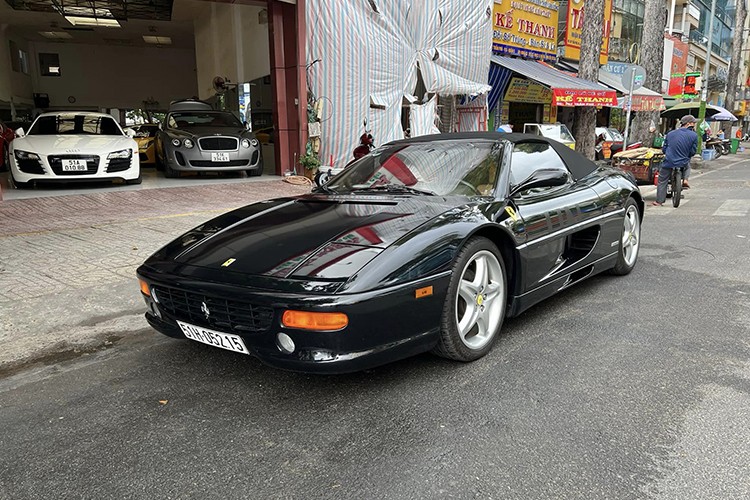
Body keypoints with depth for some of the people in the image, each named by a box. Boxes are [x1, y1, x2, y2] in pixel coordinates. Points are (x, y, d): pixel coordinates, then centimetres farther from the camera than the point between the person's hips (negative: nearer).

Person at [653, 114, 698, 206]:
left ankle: (659, 201, 8)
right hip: (683, 163, 0)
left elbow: (664, 148, 11)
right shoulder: (693, 135, -2)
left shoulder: (670, 134, 5)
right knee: (687, 165, 37)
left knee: (662, 181, 10)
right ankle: (685, 180, 15)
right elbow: (693, 151, 1)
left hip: (669, 162, 0)